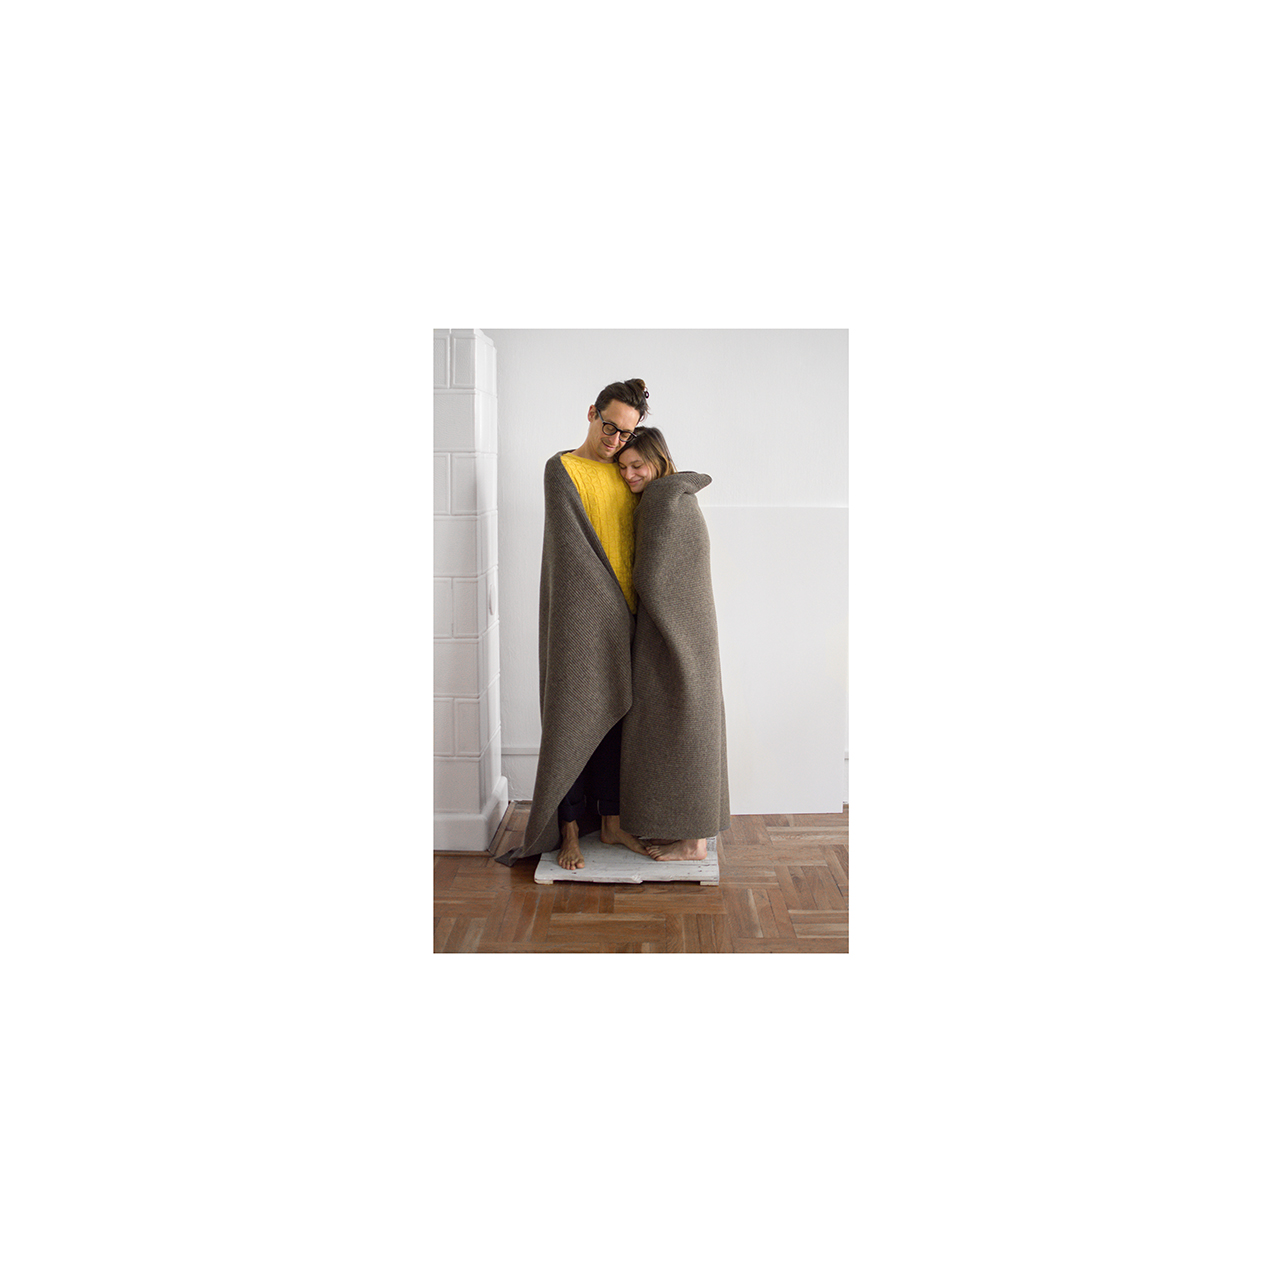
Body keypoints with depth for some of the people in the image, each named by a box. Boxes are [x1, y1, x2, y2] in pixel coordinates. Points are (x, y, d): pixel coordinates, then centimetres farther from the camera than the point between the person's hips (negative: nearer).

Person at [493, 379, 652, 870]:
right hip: (578, 615, -6)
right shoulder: (562, 469, -4)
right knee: (572, 718, -1)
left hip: (622, 615, 6)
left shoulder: (625, 472, 14)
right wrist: (614, 603, -13)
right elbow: (575, 544, -11)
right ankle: (570, 830, 10)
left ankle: (611, 821, 21)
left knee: (613, 717, 10)